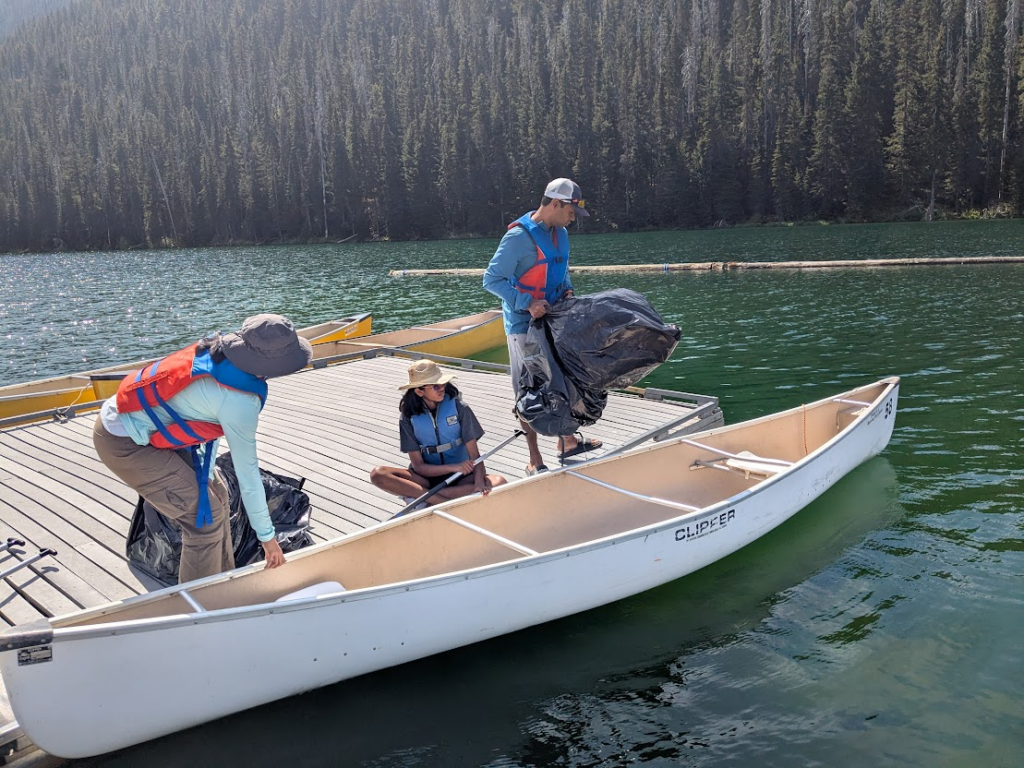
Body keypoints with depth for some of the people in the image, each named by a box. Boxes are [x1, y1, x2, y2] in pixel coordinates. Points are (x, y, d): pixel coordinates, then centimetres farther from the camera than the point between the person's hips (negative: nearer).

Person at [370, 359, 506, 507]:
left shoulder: (458, 408, -7)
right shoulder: (409, 417, -6)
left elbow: (474, 454, -11)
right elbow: (418, 466, -8)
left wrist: (479, 483, -30)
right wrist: (454, 467, -23)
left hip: (461, 478, 0)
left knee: (499, 482, -30)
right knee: (378, 475, -24)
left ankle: (420, 496, -28)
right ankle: (443, 502, -29)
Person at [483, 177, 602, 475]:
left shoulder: (560, 233, 7)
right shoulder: (519, 236, -19)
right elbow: (492, 279, -20)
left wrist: (567, 290, 3)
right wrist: (528, 303, -27)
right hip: (524, 326, -8)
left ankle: (567, 441, 34)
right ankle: (535, 459, 11)